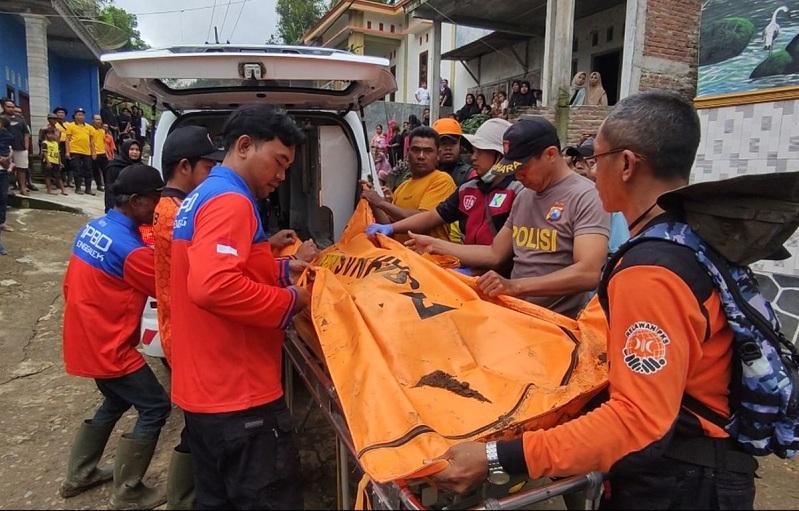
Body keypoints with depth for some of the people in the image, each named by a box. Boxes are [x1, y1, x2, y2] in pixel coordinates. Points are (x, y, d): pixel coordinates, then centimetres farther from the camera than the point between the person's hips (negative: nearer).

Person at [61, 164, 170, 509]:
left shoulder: (90, 228, 3)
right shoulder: (130, 250, -25)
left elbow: (71, 285, 13)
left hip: (84, 340, 9)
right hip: (108, 347, -9)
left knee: (116, 401, 26)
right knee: (155, 407, 2)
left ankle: (78, 476, 37)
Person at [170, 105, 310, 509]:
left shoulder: (199, 197, 15)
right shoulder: (230, 201, -18)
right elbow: (213, 286, -31)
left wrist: (281, 270, 13)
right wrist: (289, 301, -19)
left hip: (204, 389, 10)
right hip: (238, 396, -10)